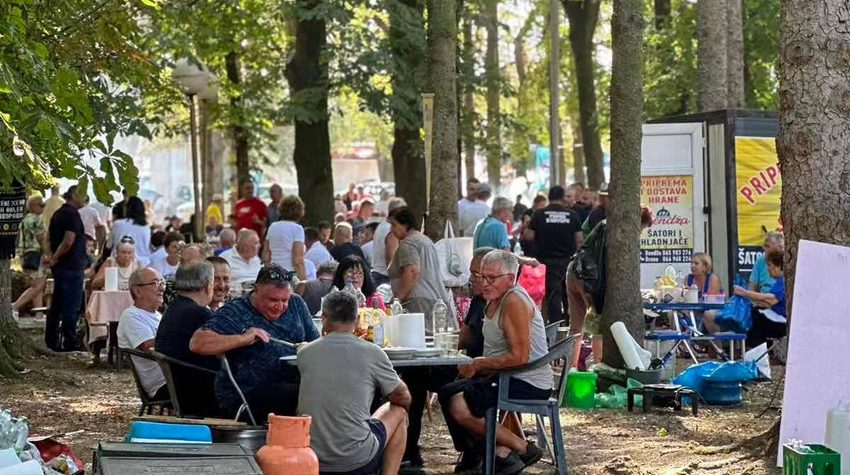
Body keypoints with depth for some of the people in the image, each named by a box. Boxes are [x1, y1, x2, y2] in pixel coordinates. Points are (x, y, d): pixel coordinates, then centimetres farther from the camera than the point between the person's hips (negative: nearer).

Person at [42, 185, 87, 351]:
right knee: (72, 306, -5)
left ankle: (51, 341, 15)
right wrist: (54, 258, -10)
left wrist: (52, 256, 13)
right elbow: (68, 241, -21)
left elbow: (49, 236, 20)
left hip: (60, 267, 9)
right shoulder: (72, 214, -14)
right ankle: (70, 342, -4)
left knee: (57, 305, 12)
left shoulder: (58, 213, 15)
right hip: (72, 266, -9)